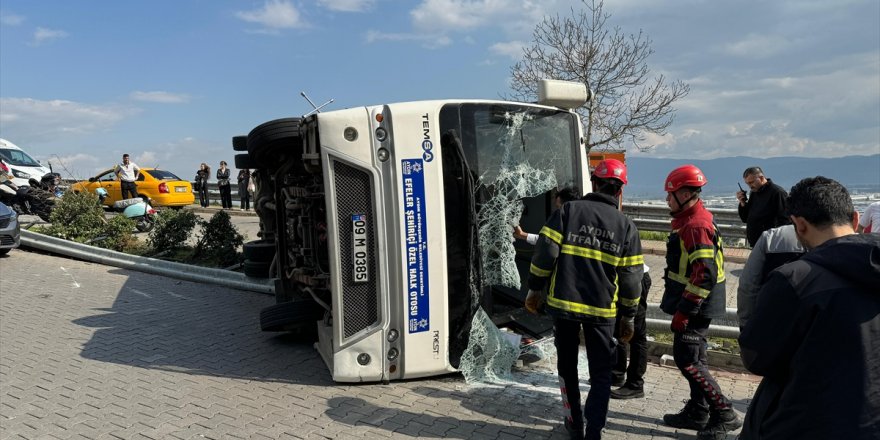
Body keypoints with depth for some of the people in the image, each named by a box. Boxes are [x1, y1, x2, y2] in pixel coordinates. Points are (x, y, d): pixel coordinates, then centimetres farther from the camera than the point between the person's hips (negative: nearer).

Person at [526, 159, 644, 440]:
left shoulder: (568, 210, -5)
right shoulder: (626, 226, 1)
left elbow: (545, 253, -10)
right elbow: (631, 278, 2)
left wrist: (535, 289, 2)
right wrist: (628, 316, 12)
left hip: (562, 303, 0)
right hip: (601, 309, 0)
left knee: (567, 365, 18)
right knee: (600, 374, 12)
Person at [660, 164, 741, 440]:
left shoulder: (696, 226, -21)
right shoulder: (690, 221, 12)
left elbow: (704, 274, -27)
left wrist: (683, 311, -24)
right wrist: (683, 307, 24)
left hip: (696, 306, -10)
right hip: (695, 305, 10)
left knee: (687, 359, -5)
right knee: (694, 358, 16)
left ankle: (724, 414, 3)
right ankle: (698, 412, 28)